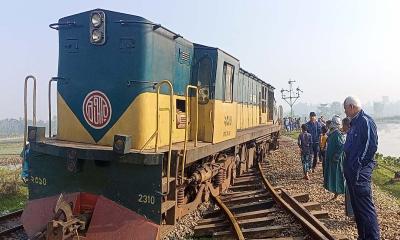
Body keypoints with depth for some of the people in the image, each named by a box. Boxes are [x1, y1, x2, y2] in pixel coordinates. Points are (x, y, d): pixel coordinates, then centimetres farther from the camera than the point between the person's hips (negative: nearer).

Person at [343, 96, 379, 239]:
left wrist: (359, 166, -20)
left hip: (360, 172, -10)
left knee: (365, 207, -7)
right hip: (350, 171, 10)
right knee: (356, 205, 17)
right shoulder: (354, 123, 16)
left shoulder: (366, 121, -13)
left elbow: (371, 145, -21)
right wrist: (347, 166, 14)